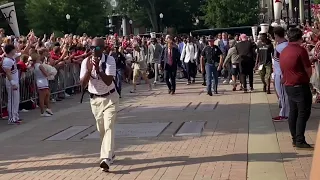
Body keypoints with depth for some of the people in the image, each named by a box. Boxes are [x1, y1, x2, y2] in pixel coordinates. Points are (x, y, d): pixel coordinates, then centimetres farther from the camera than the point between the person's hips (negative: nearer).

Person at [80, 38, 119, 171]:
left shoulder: (110, 60, -17)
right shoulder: (86, 62, -10)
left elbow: (109, 81, -26)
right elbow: (83, 84, -15)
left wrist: (98, 69, -38)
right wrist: (89, 69, -31)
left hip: (110, 98, -4)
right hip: (95, 99, 4)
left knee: (109, 127, -16)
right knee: (101, 129, 14)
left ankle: (106, 159, -23)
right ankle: (110, 154, 35)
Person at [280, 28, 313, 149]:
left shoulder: (283, 51, 8)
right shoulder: (300, 50, -14)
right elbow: (308, 70, -11)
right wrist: (306, 79, 8)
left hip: (288, 85, 7)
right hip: (300, 86, -7)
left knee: (293, 112, 11)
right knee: (303, 113, -3)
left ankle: (295, 139, 15)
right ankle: (300, 141, -6)